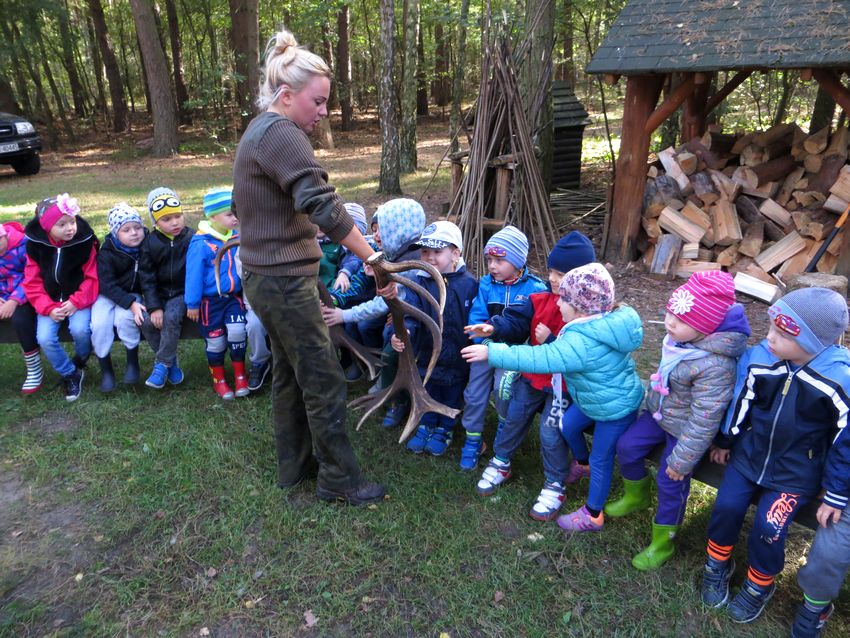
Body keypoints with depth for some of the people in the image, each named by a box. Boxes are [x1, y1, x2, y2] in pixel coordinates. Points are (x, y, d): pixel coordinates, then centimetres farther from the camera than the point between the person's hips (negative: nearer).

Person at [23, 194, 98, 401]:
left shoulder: (85, 242, -12)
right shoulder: (35, 246, -7)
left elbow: (92, 278, -8)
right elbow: (32, 283, -4)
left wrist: (76, 302, -20)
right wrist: (48, 308, -16)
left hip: (79, 300, -2)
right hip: (50, 302, 2)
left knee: (79, 329, -28)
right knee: (45, 338, -18)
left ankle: (80, 362, 7)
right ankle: (70, 374, 6)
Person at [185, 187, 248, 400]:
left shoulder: (238, 237, -3)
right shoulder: (200, 243, -15)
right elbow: (194, 274, -10)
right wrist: (192, 304, -6)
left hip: (234, 296, 3)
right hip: (210, 300, -2)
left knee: (237, 331, -14)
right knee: (215, 341, 7)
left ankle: (240, 375, 7)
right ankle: (218, 379, 28)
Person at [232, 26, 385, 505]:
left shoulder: (261, 131, 15)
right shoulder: (281, 135, -18)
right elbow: (323, 206, -28)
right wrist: (374, 260, -25)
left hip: (268, 278, 10)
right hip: (286, 282, -10)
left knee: (289, 374, 19)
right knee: (325, 382, 0)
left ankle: (293, 466, 33)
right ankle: (340, 480, 15)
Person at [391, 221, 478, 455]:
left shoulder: (469, 284, -12)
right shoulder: (420, 283, -8)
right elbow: (411, 314, -18)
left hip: (458, 357, -1)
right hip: (427, 354, 1)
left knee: (452, 395, 17)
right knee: (426, 392, 20)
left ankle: (444, 428, 40)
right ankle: (425, 424, 43)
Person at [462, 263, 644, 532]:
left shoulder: (582, 343, -36)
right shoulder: (605, 324, -8)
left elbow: (539, 358, -40)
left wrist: (492, 353, -37)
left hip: (616, 407, -8)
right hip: (597, 398, 8)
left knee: (601, 459, 7)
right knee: (568, 424, 22)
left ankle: (592, 516, 26)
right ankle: (582, 462, 49)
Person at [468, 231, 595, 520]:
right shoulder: (541, 299, -4)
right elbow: (516, 321, -8)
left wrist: (550, 341, -27)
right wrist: (494, 328, -26)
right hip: (532, 375, 6)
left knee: (551, 434, 0)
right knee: (514, 418, 17)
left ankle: (555, 485, 24)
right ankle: (500, 463, 40)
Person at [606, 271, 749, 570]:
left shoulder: (715, 366, -38)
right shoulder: (681, 337, -13)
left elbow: (704, 420, -30)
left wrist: (682, 459, -20)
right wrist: (653, 398, 23)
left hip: (685, 429, -7)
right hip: (660, 413, 7)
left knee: (670, 483, 4)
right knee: (627, 446, 10)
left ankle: (662, 543, 29)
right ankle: (636, 497, 39)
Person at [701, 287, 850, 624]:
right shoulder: (757, 358, -18)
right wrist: (725, 441, 12)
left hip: (796, 472, -3)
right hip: (750, 453, 3)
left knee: (768, 527, -8)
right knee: (726, 507, -2)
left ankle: (759, 585, 22)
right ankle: (717, 565, 27)